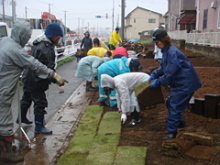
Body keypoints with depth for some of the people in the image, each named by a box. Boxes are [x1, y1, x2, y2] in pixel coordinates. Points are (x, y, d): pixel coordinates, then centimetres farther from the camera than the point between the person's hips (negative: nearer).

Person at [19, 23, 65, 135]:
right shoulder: (46, 48, -25)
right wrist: (56, 80, -26)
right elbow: (48, 68, -29)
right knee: (40, 102, -1)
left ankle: (22, 117, 44)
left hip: (28, 77, 11)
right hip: (36, 80, -11)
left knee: (27, 98, 25)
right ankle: (39, 126, 9)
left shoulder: (38, 44, 9)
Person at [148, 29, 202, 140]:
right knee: (170, 103, 21)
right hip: (178, 84, 11)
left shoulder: (173, 53, -26)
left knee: (174, 106, -6)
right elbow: (162, 67, 16)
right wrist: (154, 74, 2)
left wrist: (158, 82, -17)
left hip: (186, 84, -11)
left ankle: (172, 131, 5)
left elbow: (170, 73, -26)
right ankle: (179, 122, 41)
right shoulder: (166, 51, 6)